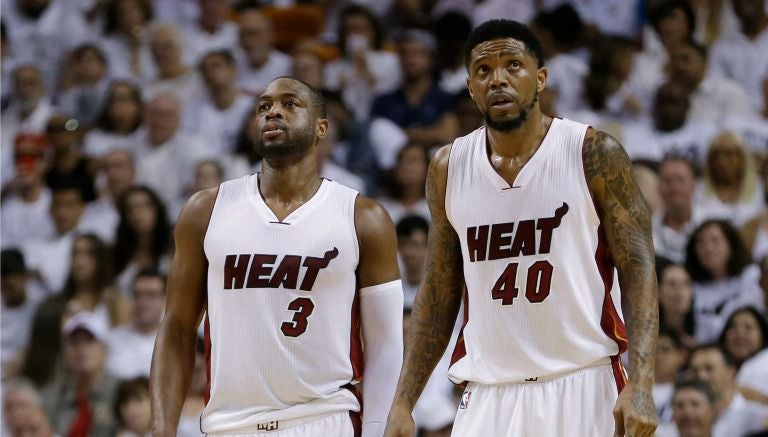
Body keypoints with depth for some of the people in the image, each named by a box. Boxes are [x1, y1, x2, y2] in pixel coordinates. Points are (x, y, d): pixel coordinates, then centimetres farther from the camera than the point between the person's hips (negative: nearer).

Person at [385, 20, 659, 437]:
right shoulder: (448, 169, 7)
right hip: (488, 395, 3)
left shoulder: (595, 155, -4)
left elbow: (638, 272, -6)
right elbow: (439, 294, 14)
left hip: (581, 388, -3)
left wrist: (640, 385, -18)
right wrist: (404, 402, 8)